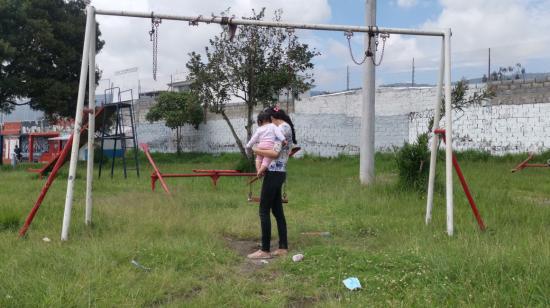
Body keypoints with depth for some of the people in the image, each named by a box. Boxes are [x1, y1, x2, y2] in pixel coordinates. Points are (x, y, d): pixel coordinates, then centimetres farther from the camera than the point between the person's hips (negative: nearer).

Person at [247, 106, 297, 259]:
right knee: (277, 211, 13)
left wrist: (257, 151, -10)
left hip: (273, 173, -10)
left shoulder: (282, 128, -12)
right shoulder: (287, 127, 18)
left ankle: (265, 250, 1)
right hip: (279, 173, 10)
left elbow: (275, 153, -22)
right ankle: (283, 248, 18)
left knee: (264, 211, -4)